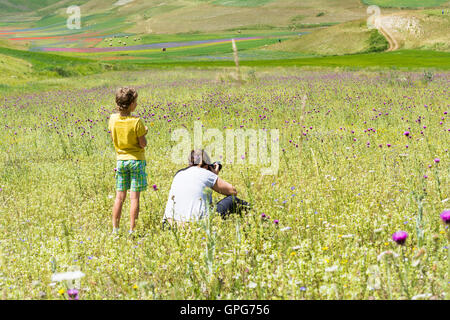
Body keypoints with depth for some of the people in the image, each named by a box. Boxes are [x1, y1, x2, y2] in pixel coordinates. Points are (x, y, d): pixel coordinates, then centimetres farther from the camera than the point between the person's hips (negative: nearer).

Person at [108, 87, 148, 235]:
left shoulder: (113, 119, -4)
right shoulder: (137, 121, -17)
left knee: (120, 196, 10)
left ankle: (115, 229, 13)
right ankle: (132, 230, 2)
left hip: (121, 160, 4)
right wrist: (144, 133, 7)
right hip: (136, 160, -4)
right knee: (134, 197, 0)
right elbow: (143, 144, -12)